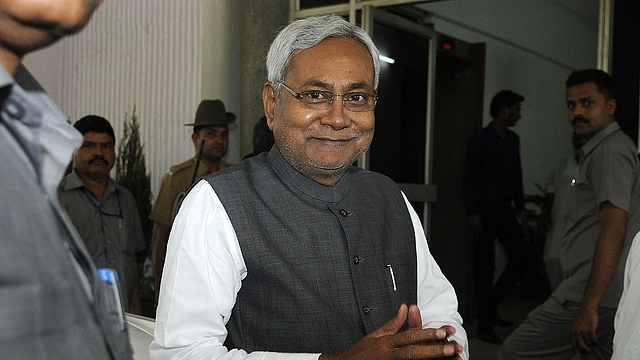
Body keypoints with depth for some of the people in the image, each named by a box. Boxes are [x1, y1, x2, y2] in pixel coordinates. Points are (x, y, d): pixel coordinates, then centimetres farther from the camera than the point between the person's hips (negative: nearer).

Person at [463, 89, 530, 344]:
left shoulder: (513, 140, 13)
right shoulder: (480, 140, -7)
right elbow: (469, 178, -10)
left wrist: (520, 206, 14)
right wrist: (472, 213, -16)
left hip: (505, 210, 7)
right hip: (485, 212, -7)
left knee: (519, 259, 5)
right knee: (486, 268, -3)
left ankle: (490, 307, 23)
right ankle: (484, 325, 5)